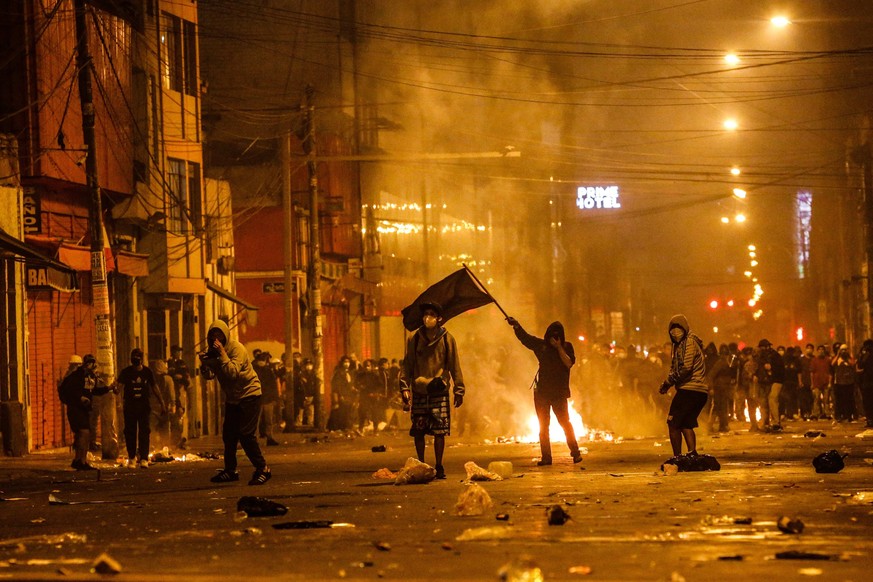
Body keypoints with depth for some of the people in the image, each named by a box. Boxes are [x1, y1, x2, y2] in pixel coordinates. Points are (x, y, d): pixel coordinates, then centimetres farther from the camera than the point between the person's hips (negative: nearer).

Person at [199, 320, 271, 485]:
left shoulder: (237, 348, -19)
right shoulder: (212, 351, 2)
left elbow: (232, 372, -31)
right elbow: (209, 375, -2)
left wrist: (222, 353, -32)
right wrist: (204, 363, -21)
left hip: (249, 394, -7)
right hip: (232, 397, 7)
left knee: (246, 434, -15)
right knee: (228, 434, 5)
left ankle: (262, 469, -10)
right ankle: (230, 470, 15)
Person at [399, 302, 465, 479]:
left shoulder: (447, 339, 2)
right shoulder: (414, 339, 4)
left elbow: (454, 366, 7)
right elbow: (407, 365, 9)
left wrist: (458, 390, 5)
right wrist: (404, 387, 1)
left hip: (440, 392, -1)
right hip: (419, 392, 1)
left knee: (439, 432, -2)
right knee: (418, 431, 1)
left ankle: (439, 467, 8)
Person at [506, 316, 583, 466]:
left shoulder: (566, 347, 0)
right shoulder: (541, 345, 7)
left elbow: (569, 363, -14)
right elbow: (524, 336, 13)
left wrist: (559, 348, -16)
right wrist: (516, 325, 2)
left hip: (559, 392, -3)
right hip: (542, 391, 3)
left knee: (565, 422, -5)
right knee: (543, 425, 3)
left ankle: (576, 453, 0)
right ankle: (546, 457, 5)